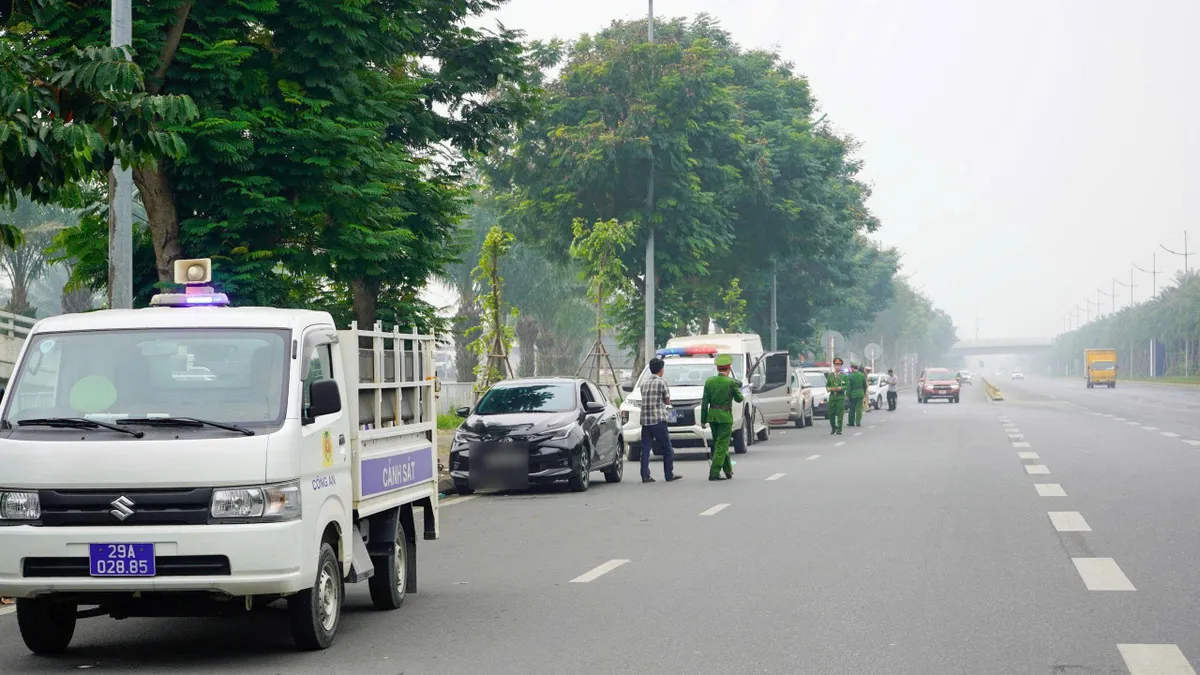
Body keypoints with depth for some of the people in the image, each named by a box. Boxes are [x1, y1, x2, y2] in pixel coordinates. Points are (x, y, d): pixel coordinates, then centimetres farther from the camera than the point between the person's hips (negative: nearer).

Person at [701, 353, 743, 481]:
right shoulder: (731, 382, -11)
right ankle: (714, 473, -7)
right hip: (725, 416, -5)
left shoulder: (709, 381, 1)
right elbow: (738, 399, 1)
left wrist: (703, 420, 5)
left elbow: (705, 402, 1)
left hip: (712, 416, 5)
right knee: (721, 445, -1)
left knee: (719, 444, 17)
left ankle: (728, 470, 27)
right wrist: (742, 397, 24)